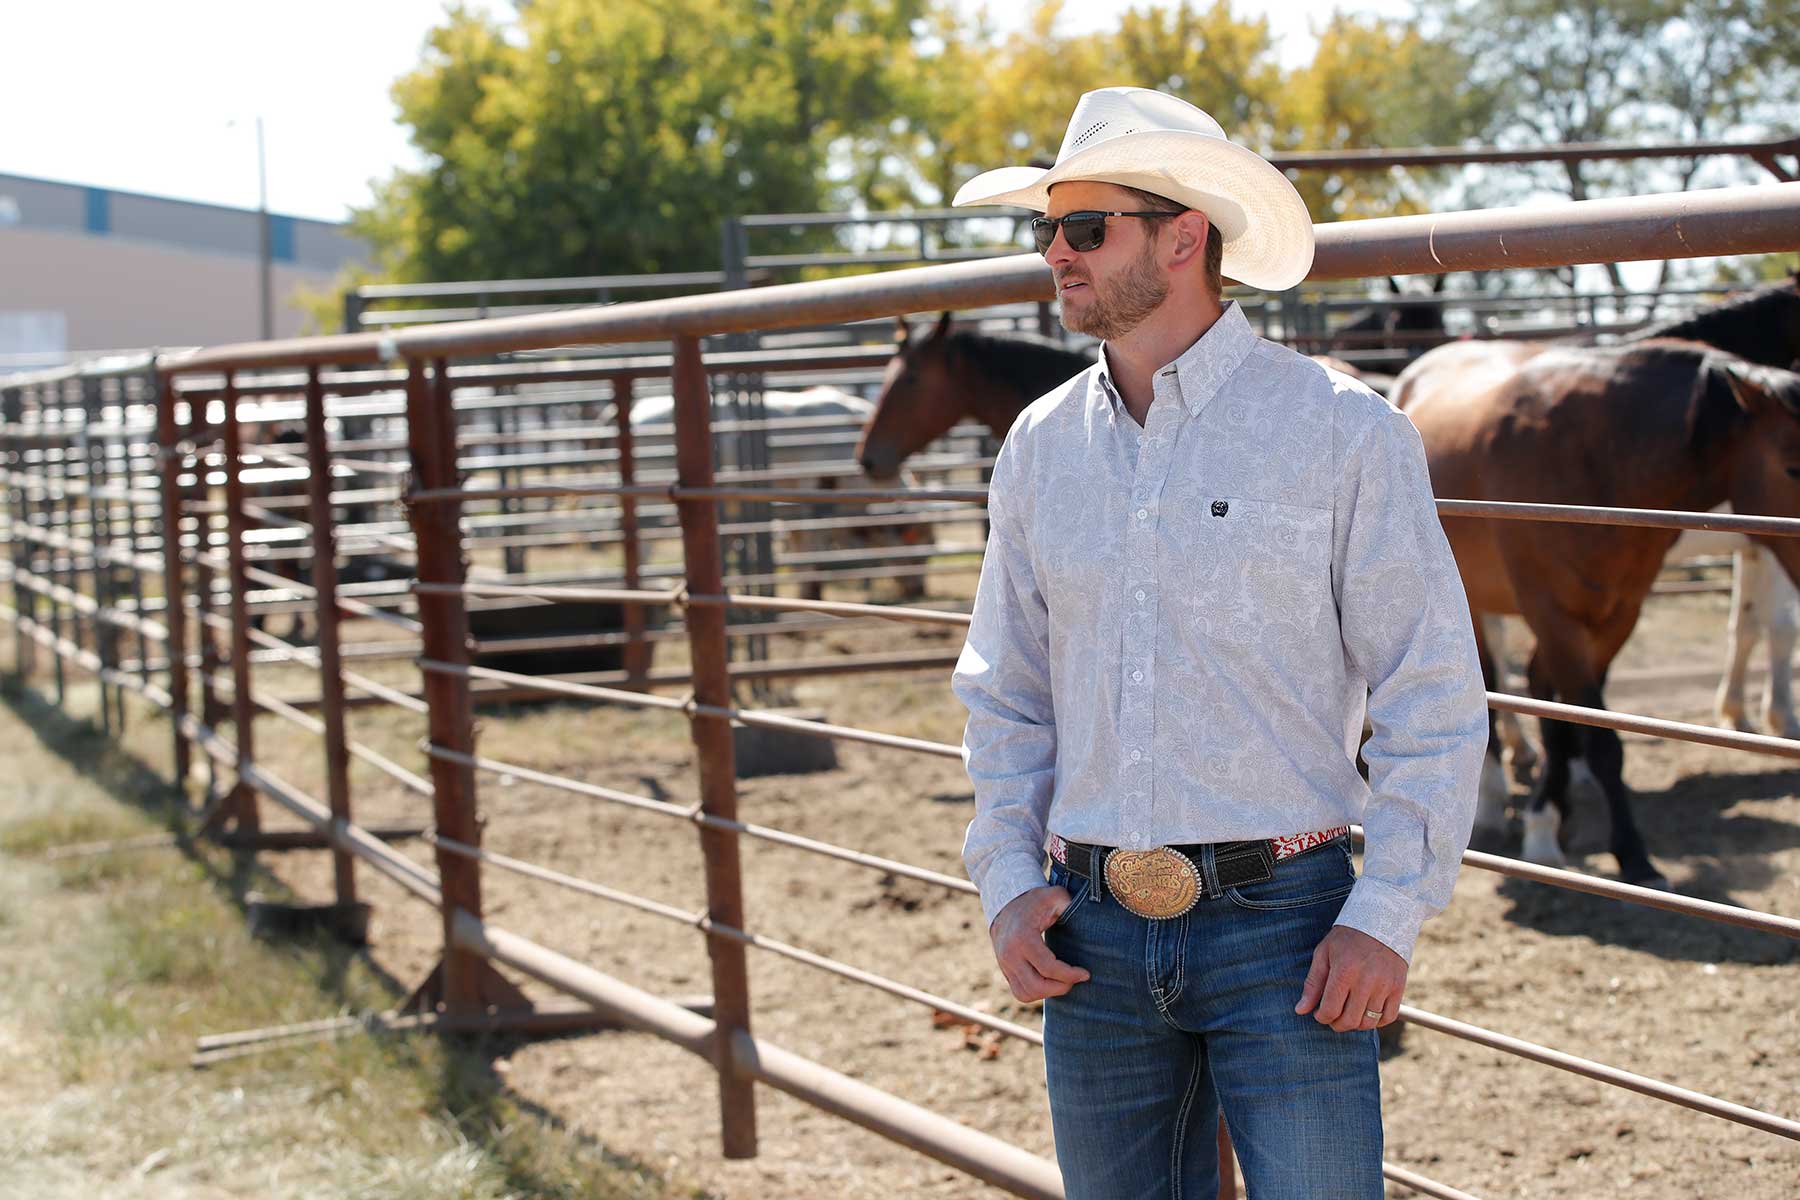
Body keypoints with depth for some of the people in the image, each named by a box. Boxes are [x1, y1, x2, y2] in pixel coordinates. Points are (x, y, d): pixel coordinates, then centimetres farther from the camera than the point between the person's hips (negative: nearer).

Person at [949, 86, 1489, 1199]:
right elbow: (1004, 690, 16)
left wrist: (1386, 919, -12)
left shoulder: (1343, 431, -5)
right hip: (1094, 939, 4)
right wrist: (1008, 881, 3)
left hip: (1285, 930, -4)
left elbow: (1435, 698, -5)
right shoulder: (1043, 444, 8)